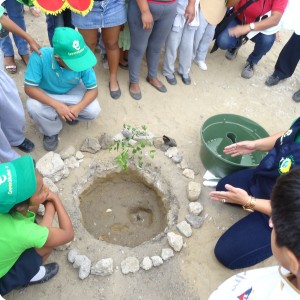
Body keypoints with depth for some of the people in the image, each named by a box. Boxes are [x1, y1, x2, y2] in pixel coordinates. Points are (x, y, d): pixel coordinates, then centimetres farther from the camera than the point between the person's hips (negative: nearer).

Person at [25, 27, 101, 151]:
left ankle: (69, 113, 13)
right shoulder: (40, 57, -38)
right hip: (45, 95, -1)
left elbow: (93, 89, -21)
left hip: (71, 91, 1)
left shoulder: (82, 60, -31)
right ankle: (51, 132, 1)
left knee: (94, 110, -22)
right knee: (33, 107, -33)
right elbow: (29, 88, -30)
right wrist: (57, 105, -40)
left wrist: (78, 107, -38)